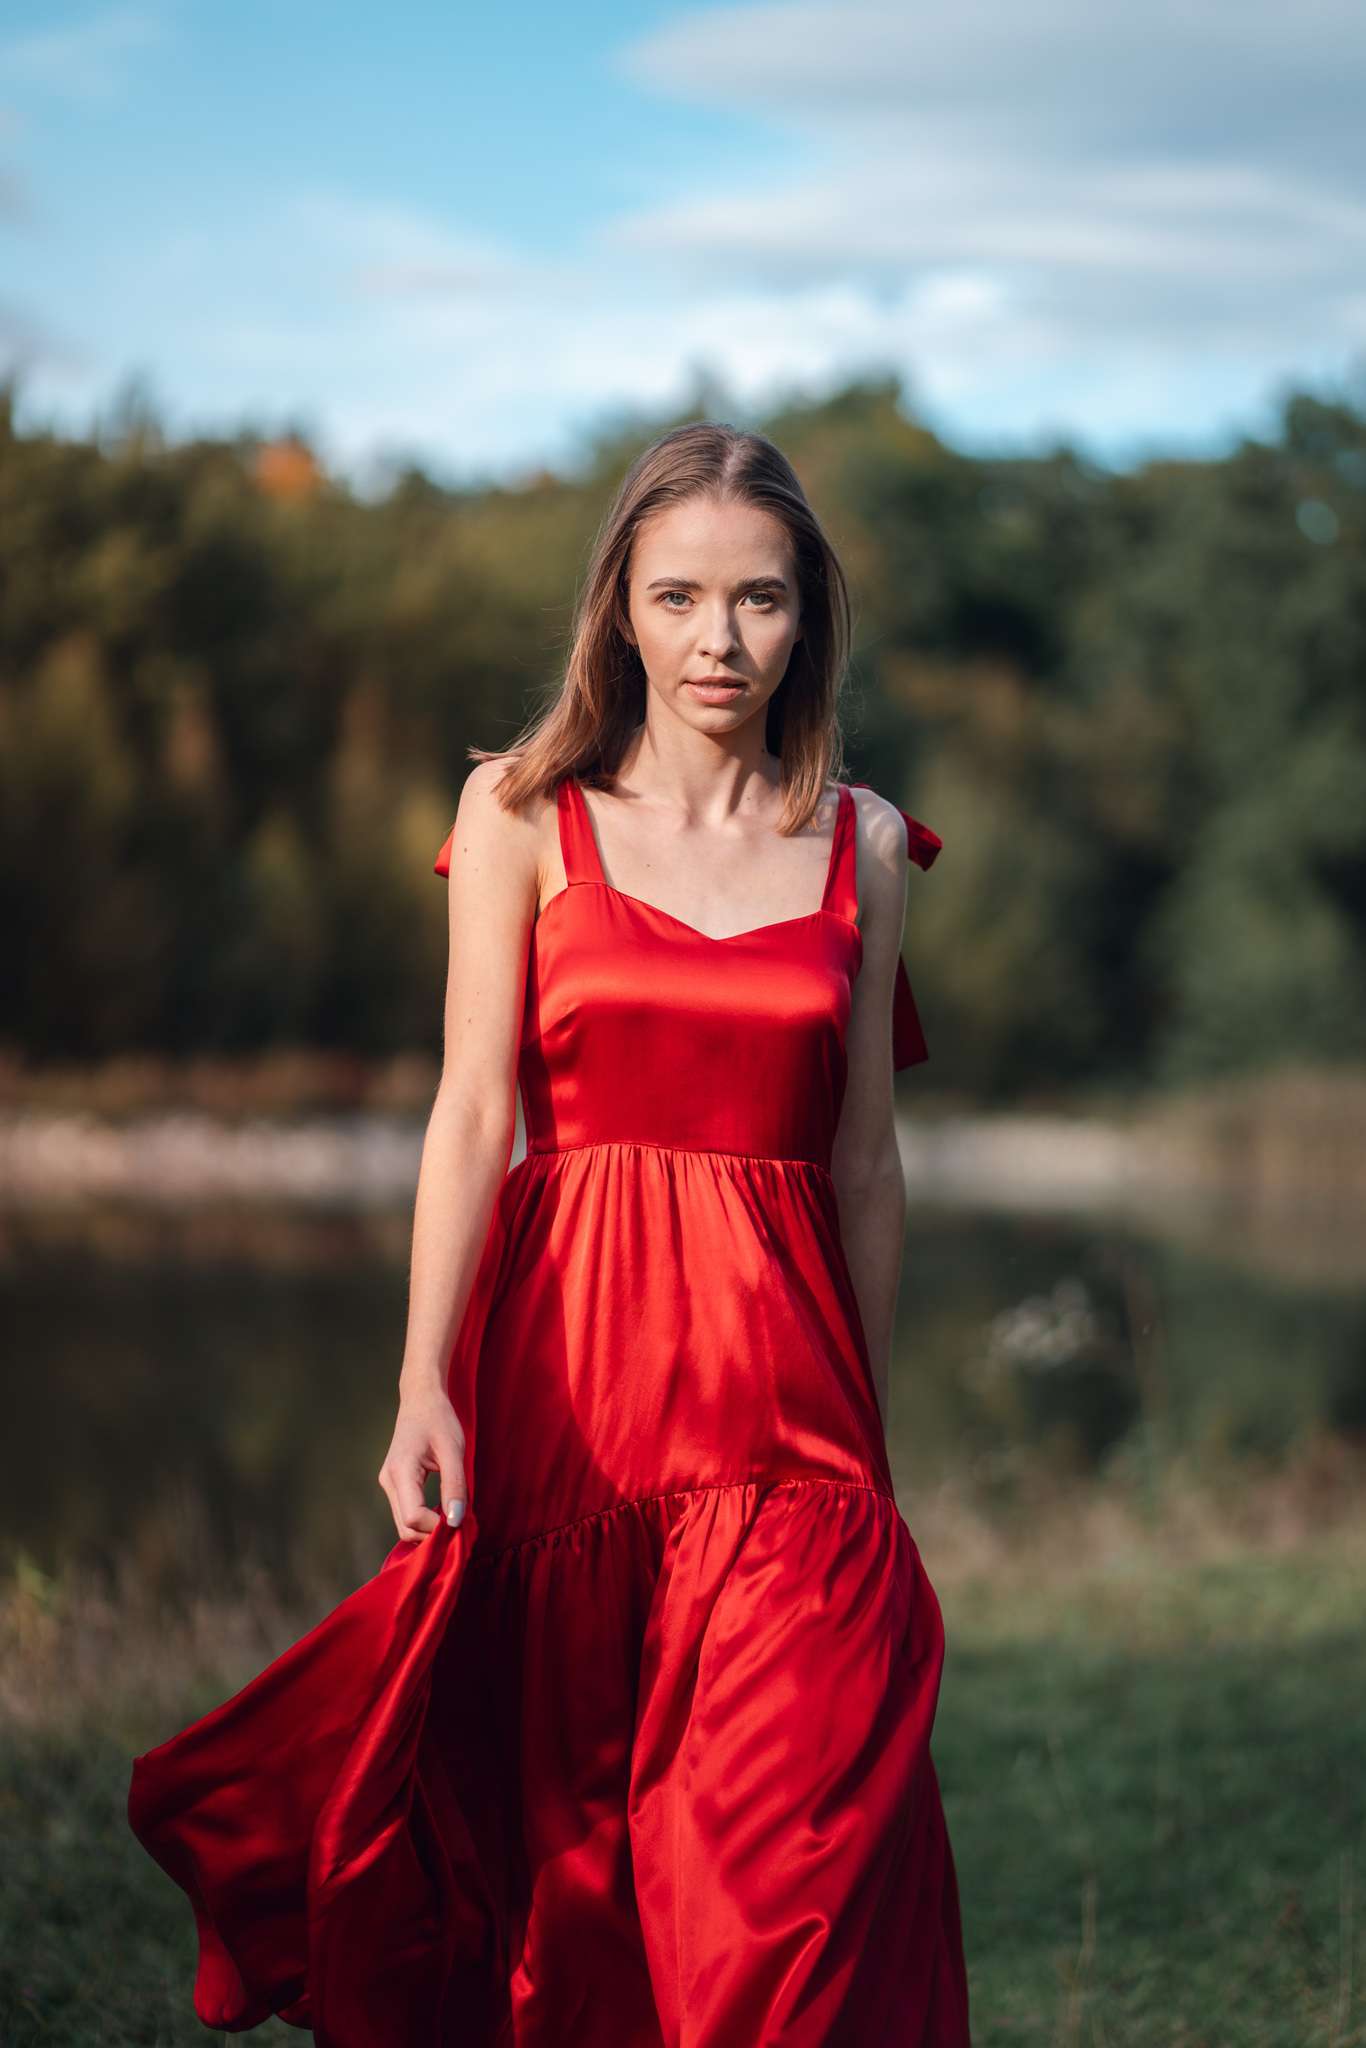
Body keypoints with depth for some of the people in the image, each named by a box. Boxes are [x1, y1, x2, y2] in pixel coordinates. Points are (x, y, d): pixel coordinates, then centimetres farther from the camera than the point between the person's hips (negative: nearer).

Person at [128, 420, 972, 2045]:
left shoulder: (861, 845, 9)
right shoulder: (523, 813, 3)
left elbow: (864, 1162, 12)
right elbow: (473, 1114, -4)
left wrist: (869, 1435, 14)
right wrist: (427, 1384, -15)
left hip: (778, 1380, 1)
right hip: (567, 1366, -1)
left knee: (789, 1868, -7)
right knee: (563, 1845, 5)